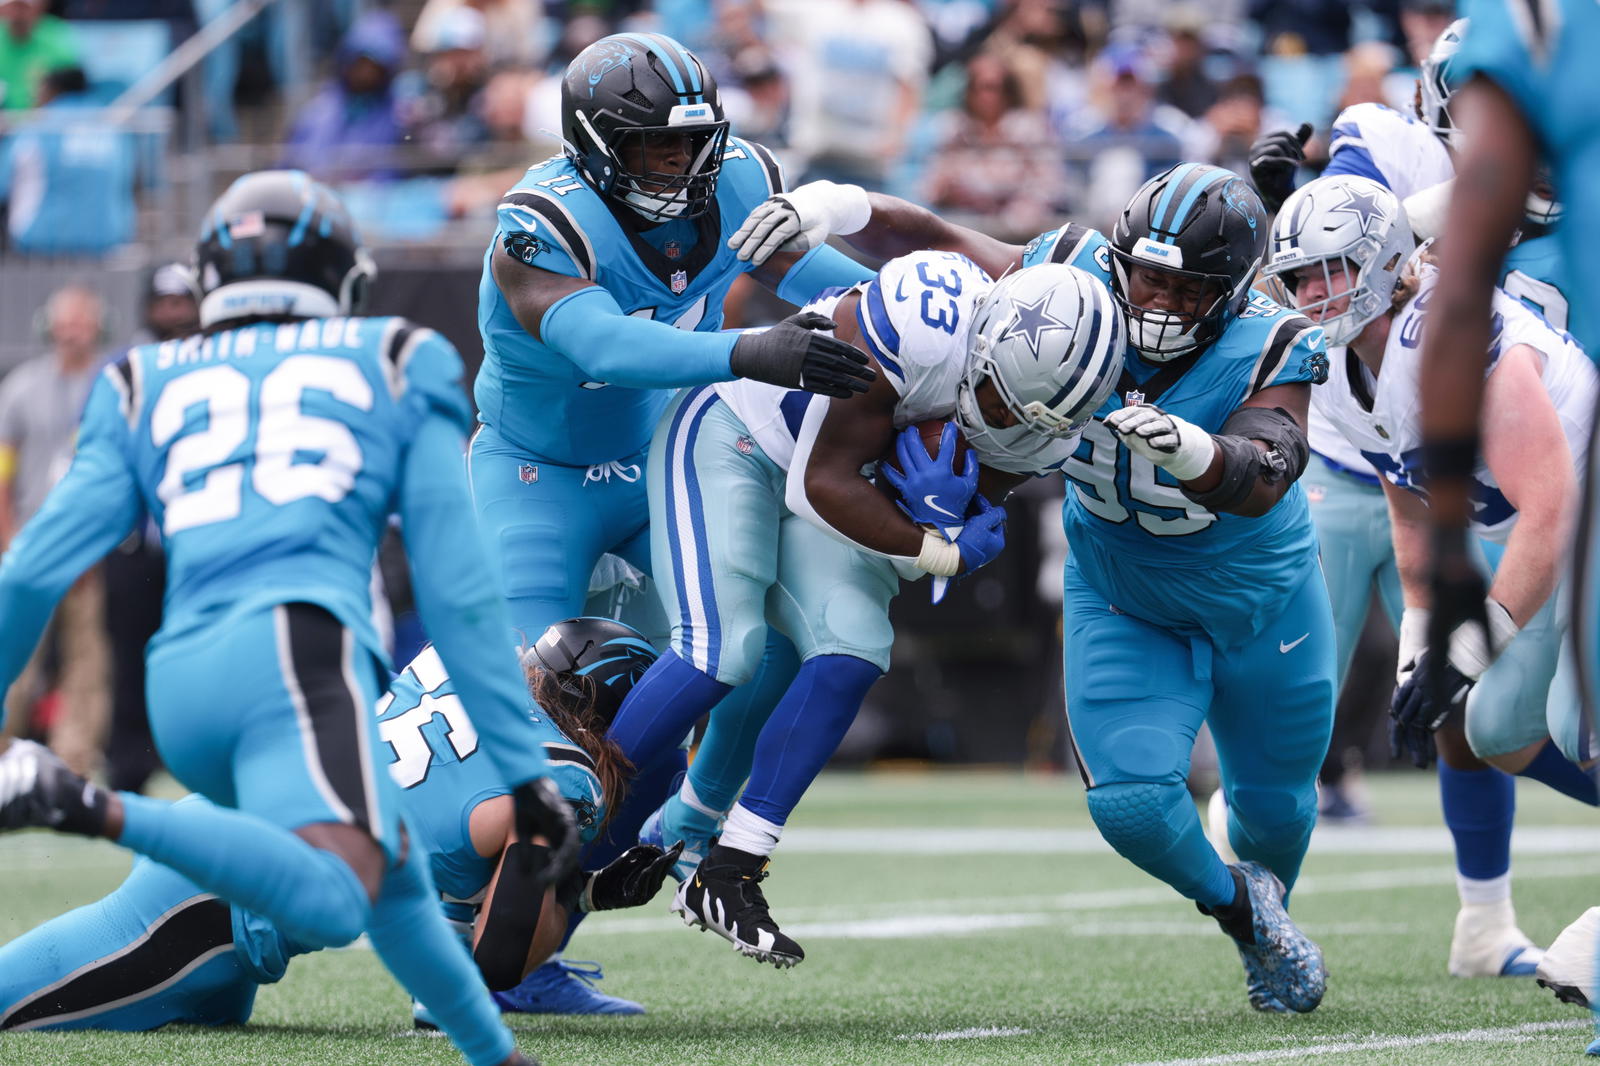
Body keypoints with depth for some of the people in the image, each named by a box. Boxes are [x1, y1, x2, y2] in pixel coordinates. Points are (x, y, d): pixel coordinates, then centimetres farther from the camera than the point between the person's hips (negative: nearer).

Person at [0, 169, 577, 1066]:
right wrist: (528, 776, 14)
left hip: (178, 685, 5)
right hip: (295, 651, -5)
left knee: (389, 869, 26)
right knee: (333, 908, -25)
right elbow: (456, 589, 14)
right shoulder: (394, 366, 20)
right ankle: (95, 813, -36)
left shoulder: (149, 387, 25)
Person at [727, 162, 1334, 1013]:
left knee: (1273, 799, 19)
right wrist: (833, 206, -39)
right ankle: (1240, 911, 18)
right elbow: (937, 244, -21)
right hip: (1123, 604, 1)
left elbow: (1262, 483, -47)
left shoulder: (1266, 352, -32)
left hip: (1259, 600, -1)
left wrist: (1186, 448, -68)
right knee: (1131, 799, -15)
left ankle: (1268, 893, 57)